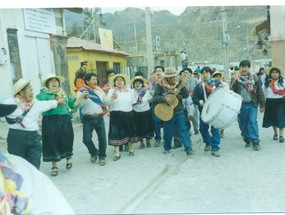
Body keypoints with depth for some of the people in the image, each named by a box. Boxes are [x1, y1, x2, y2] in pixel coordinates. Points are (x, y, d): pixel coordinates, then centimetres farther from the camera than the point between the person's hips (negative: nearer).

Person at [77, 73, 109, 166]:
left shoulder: (100, 90, 9)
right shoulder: (81, 91, -4)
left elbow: (105, 101, 17)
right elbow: (78, 104, -13)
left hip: (99, 118, 3)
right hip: (88, 119, -3)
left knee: (102, 138, 4)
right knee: (86, 139, -5)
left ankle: (102, 156, 23)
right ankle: (94, 152, 24)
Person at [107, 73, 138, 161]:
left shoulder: (129, 90, 10)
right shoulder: (112, 91, 3)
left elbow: (134, 102, 16)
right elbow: (107, 102, -10)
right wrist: (112, 98, -27)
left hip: (128, 114, 2)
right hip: (116, 115, -2)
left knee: (130, 131, 10)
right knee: (116, 133, -4)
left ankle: (131, 149, 28)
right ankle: (117, 153, 2)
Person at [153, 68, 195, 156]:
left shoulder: (178, 83, 1)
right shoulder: (160, 85, -6)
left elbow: (186, 96, -3)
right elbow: (155, 98, -13)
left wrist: (182, 87, -20)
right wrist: (165, 99, -28)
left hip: (179, 111, 1)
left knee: (183, 130, -5)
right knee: (168, 131, 9)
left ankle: (188, 149, -7)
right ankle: (167, 148, 30)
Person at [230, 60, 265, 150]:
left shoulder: (254, 78, 4)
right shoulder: (235, 79, 0)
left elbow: (259, 92, 5)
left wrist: (262, 104, 3)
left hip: (252, 104, 0)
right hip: (241, 105, 0)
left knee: (253, 122, -10)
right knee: (243, 123, 8)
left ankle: (255, 141, -6)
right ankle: (247, 140, 23)